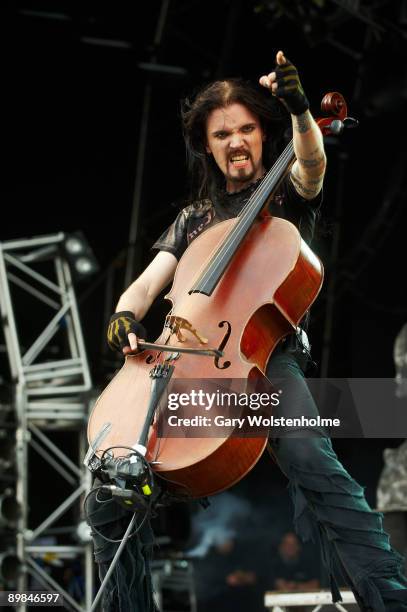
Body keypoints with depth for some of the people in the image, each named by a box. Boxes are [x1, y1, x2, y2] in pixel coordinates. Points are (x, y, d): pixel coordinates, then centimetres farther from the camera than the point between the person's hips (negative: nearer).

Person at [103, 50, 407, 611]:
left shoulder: (287, 195, 14)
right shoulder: (194, 218, 24)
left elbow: (312, 164, -10)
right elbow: (149, 282, 14)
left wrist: (299, 110, -29)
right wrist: (127, 312, -9)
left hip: (267, 353, -4)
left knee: (307, 456, -32)